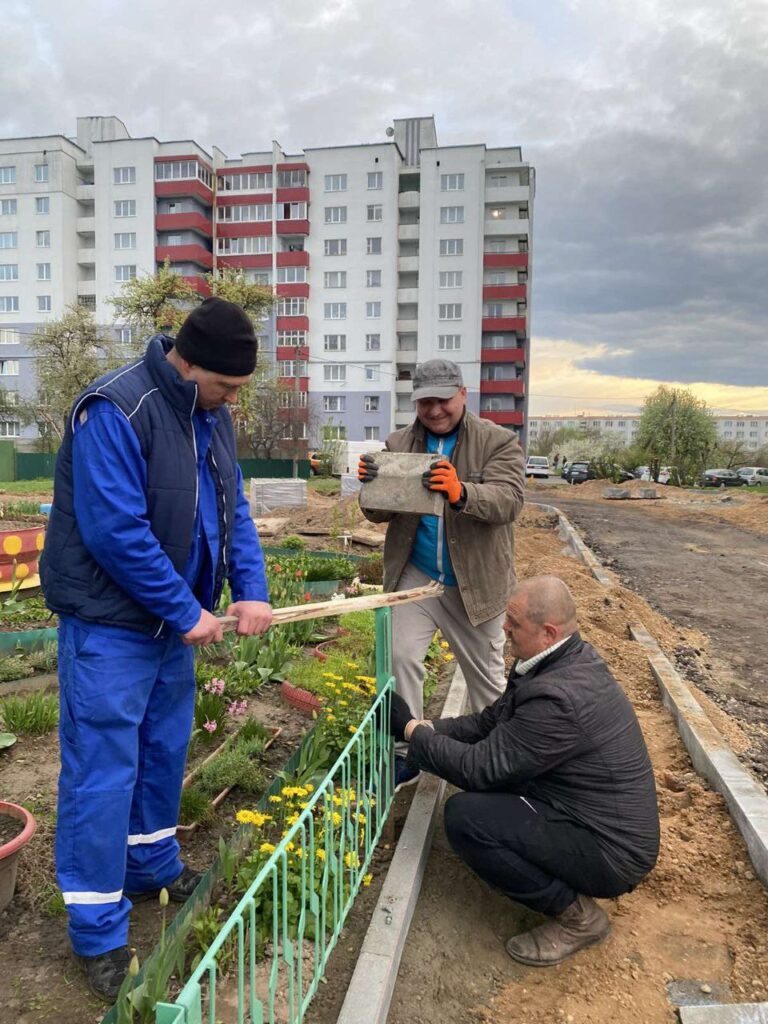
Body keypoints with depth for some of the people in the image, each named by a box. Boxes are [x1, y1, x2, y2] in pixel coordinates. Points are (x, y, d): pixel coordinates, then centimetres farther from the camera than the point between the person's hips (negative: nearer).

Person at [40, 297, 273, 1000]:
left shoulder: (210, 415, 4)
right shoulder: (116, 412, -22)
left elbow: (233, 507, 8)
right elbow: (115, 531, -26)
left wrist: (251, 592, -4)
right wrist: (187, 611, -19)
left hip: (173, 617, 8)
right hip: (110, 624, -8)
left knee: (163, 751, 19)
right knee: (104, 771, 1)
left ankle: (154, 868, 40)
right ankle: (99, 933, 17)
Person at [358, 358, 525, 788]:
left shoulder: (498, 442, -6)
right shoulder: (399, 444, 2)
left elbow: (509, 499, -21)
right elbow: (379, 512, 1)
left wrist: (462, 492, -42)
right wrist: (371, 487, -24)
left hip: (476, 582, -2)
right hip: (415, 576, 2)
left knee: (487, 674, 12)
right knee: (400, 657, -4)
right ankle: (405, 753, 13)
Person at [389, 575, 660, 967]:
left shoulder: (558, 698, -31)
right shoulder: (569, 659, -1)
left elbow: (479, 768, -23)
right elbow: (491, 720, 8)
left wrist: (411, 728, -12)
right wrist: (429, 728, -3)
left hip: (611, 854, -9)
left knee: (464, 816, -20)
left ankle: (577, 915, -2)